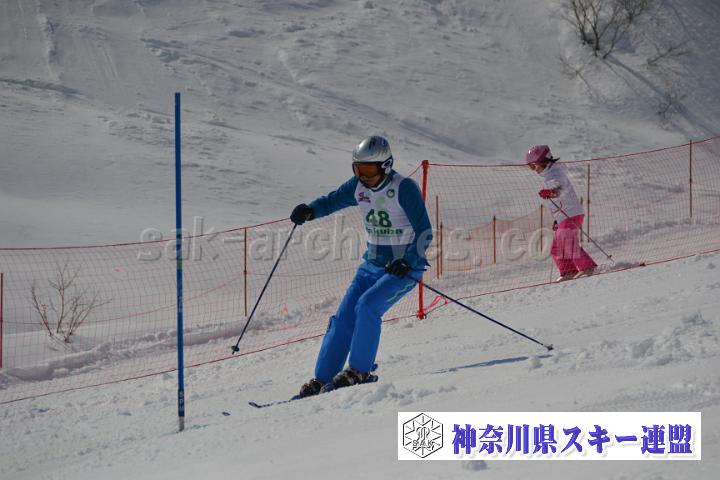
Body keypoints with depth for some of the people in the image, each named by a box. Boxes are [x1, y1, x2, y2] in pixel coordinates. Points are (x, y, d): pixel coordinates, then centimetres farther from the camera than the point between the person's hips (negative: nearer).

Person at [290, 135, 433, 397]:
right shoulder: (358, 187, 0)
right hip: (372, 265, 6)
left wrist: (408, 262, -33)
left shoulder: (404, 188, -18)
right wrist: (309, 211, -11)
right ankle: (321, 379, 0)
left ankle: (360, 371, -14)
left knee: (367, 306, -25)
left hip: (404, 267, -6)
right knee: (343, 317, -4)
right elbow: (331, 201, 12)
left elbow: (424, 233, -19)